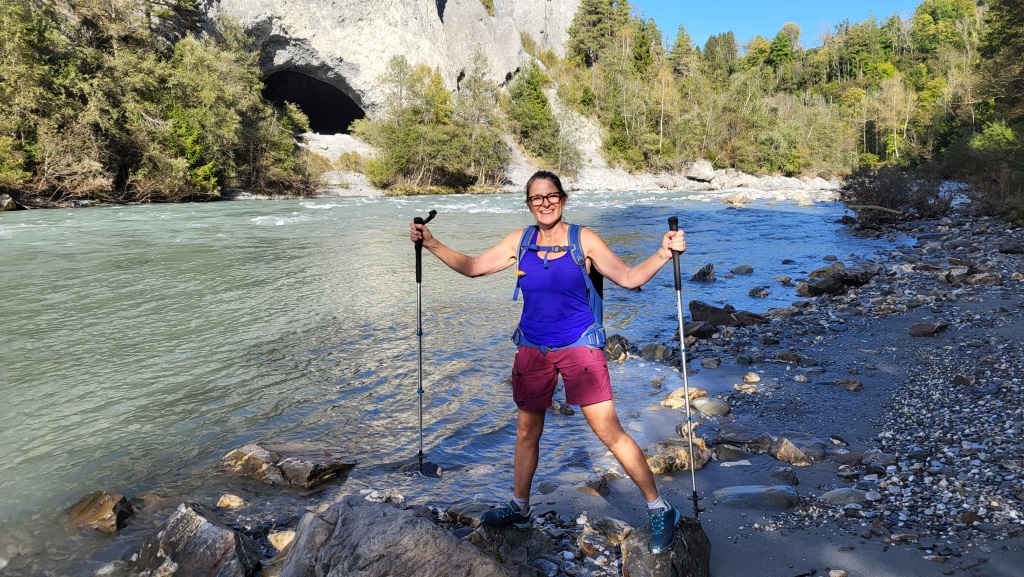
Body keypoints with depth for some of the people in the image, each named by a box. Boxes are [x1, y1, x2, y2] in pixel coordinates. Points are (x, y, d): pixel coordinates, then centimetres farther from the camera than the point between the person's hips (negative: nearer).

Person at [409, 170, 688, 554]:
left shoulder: (584, 240, -7)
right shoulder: (519, 241, 2)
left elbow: (628, 278, -8)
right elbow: (472, 267, 8)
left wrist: (663, 254, -23)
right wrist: (431, 243, 2)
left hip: (578, 346, -4)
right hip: (533, 350, 4)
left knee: (609, 432, -6)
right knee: (526, 432, 17)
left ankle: (660, 511, 10)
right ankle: (519, 509, 38)